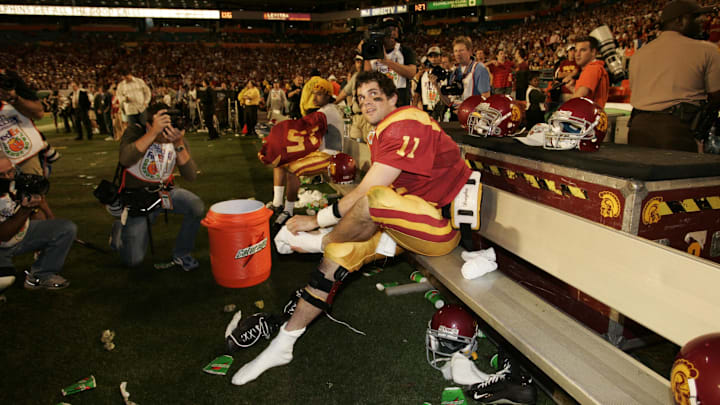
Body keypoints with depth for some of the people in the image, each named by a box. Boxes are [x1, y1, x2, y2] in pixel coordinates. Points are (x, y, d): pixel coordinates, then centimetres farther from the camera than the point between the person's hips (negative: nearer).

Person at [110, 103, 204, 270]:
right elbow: (125, 160, -37)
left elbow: (191, 176, -18)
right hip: (137, 197, -3)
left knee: (197, 207, -27)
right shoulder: (135, 131, -15)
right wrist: (154, 133, -42)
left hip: (165, 191, 3)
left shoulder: (177, 137, -8)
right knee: (133, 260, -1)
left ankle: (181, 255, -4)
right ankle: (119, 229, 35)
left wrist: (179, 144, -31)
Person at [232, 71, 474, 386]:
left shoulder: (406, 126, -18)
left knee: (375, 201, -36)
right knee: (341, 250, -2)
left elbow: (368, 192, -22)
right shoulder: (382, 133, 15)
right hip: (405, 217, 9)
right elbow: (366, 192, 9)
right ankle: (283, 344, 4)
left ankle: (322, 242, -5)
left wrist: (318, 219, -14)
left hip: (442, 226, -9)